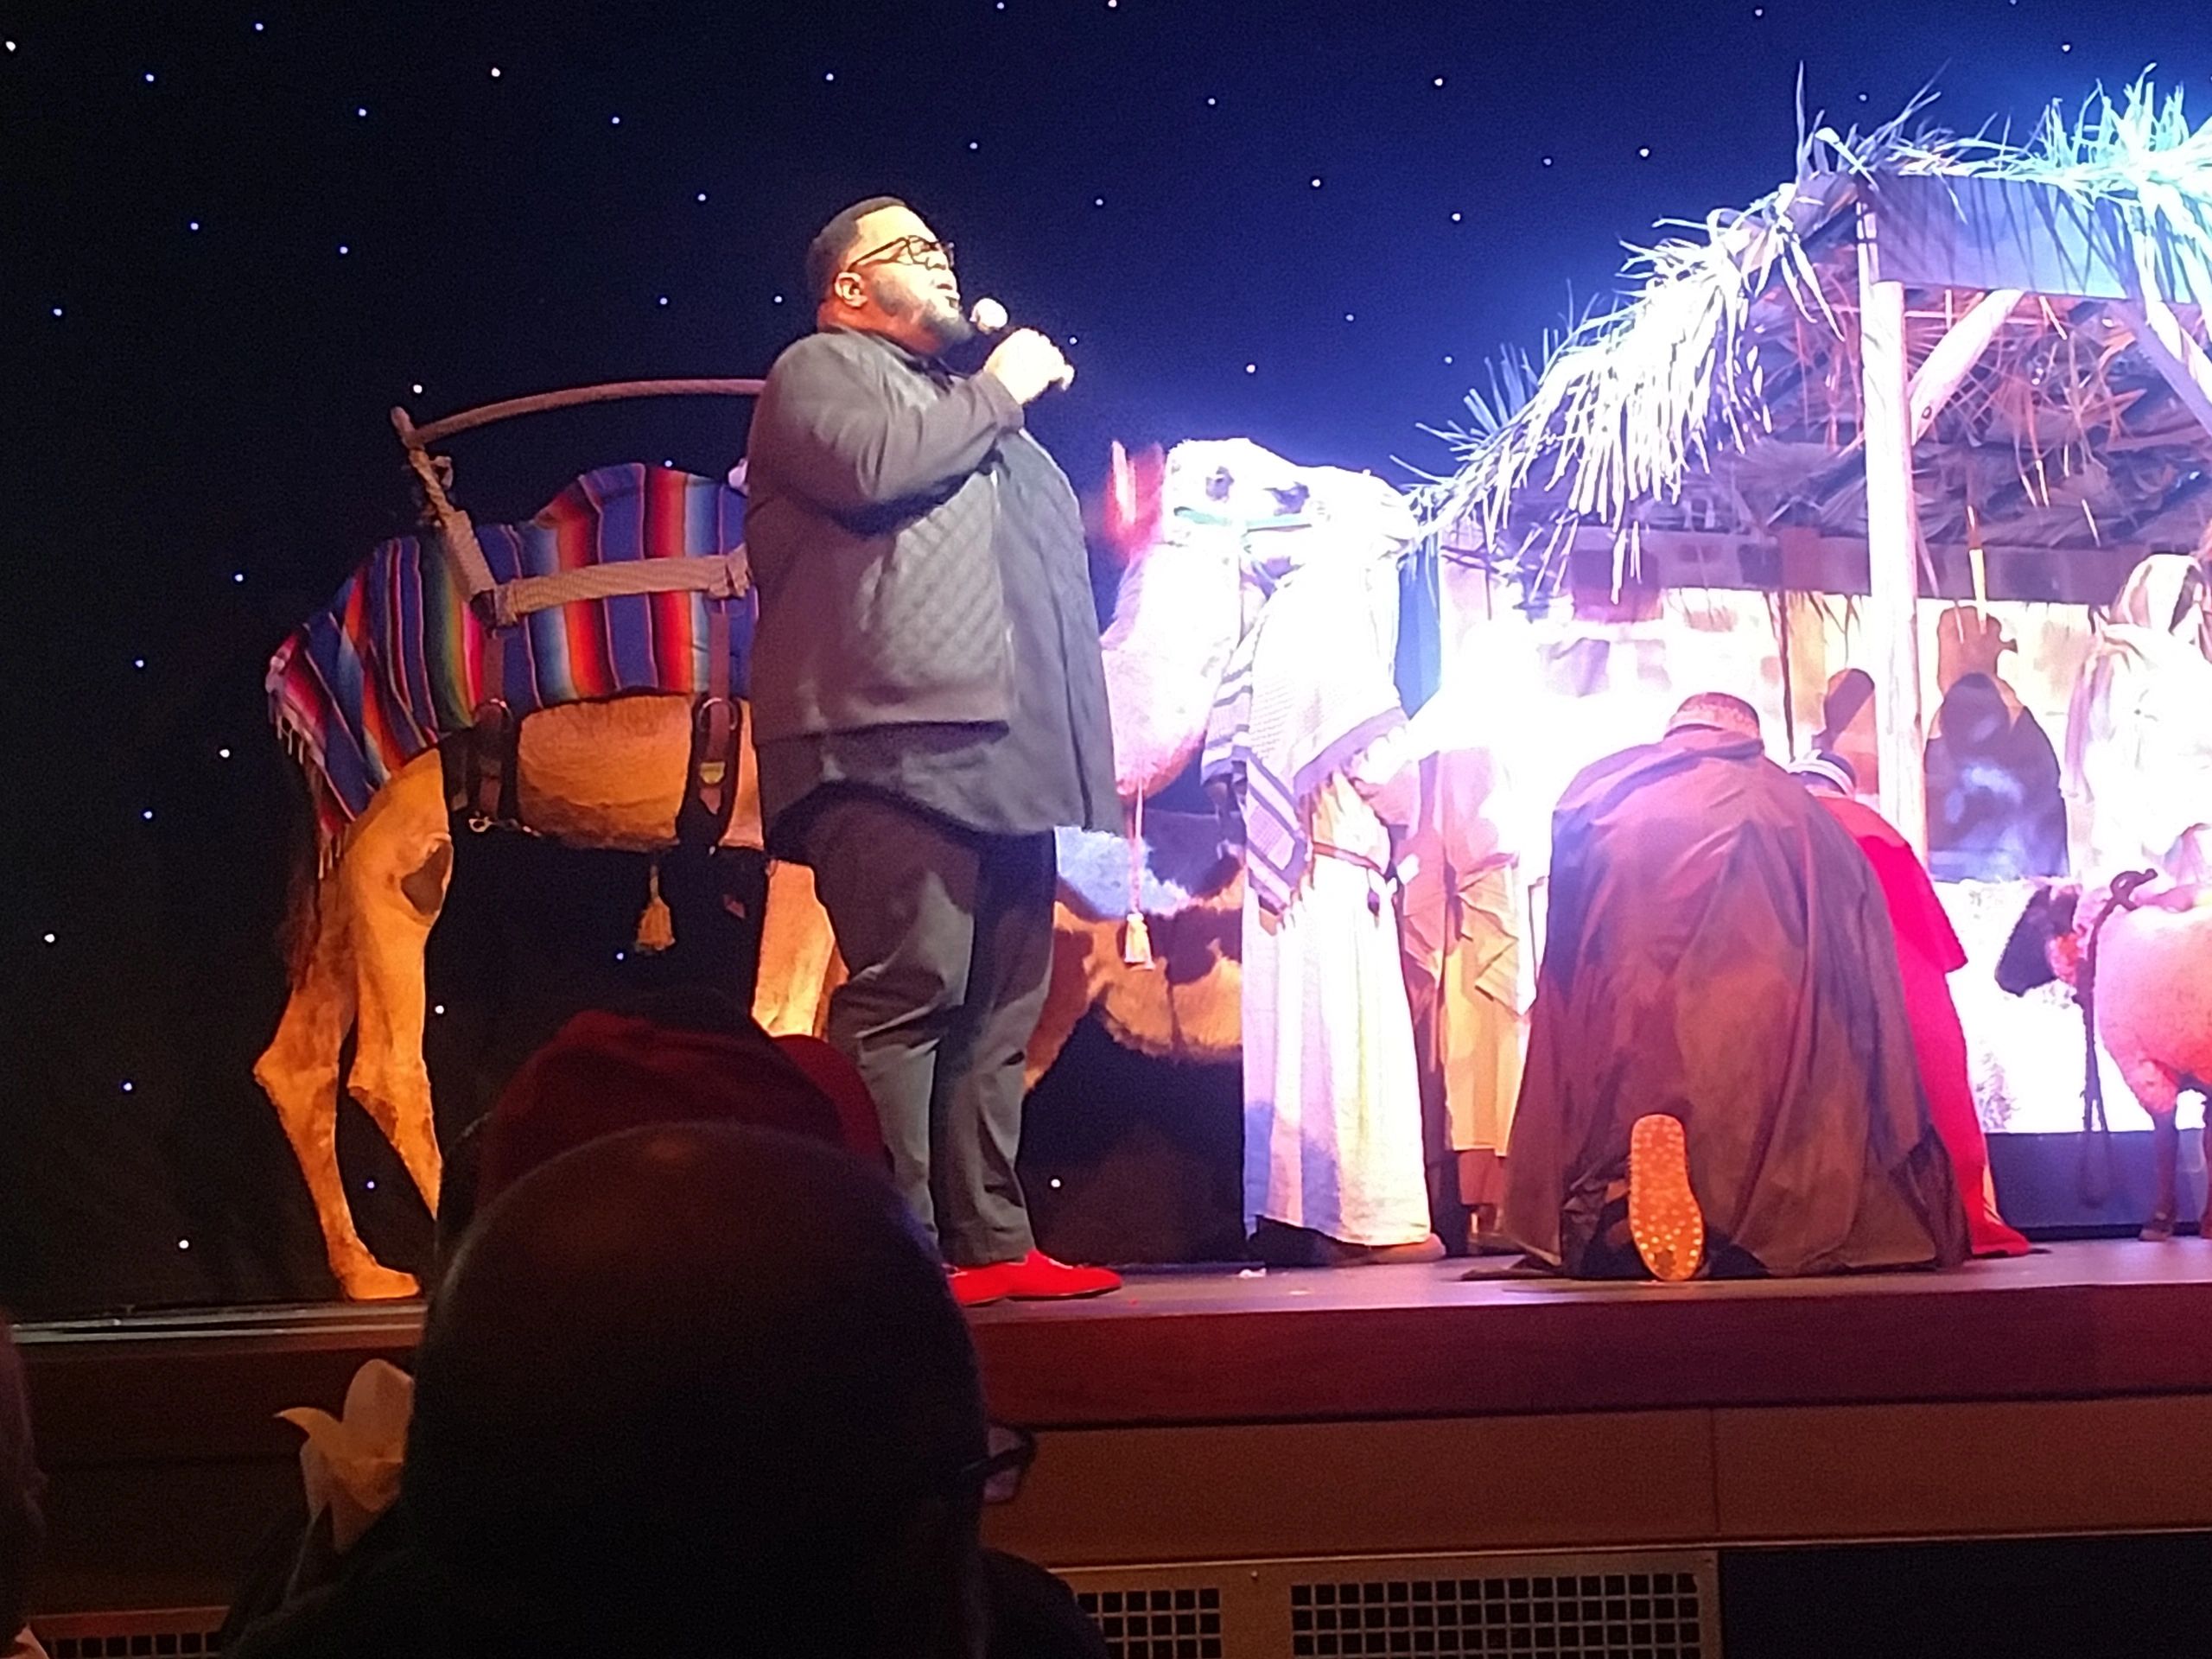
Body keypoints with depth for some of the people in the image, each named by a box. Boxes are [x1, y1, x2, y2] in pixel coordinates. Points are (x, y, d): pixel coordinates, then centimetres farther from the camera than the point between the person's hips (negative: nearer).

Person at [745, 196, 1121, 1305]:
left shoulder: (957, 403, 33)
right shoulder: (821, 370, 8)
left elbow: (1057, 539, 34)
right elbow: (873, 468, -14)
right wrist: (996, 393, -2)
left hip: (1000, 749, 9)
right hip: (897, 740, -9)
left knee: (999, 1002, 4)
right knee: (910, 986, -16)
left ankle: (993, 1244, 6)